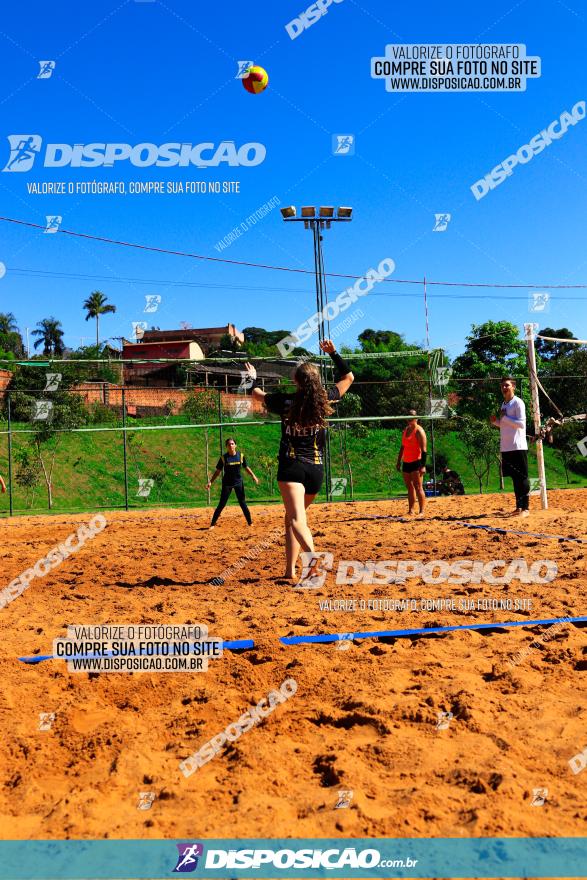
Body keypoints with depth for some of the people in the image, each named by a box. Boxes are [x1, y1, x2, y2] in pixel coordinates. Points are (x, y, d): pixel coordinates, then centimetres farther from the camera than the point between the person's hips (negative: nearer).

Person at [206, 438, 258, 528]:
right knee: (221, 504, -3)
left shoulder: (241, 456, 0)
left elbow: (246, 468, 10)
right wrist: (210, 482, -6)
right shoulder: (223, 458, -4)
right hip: (227, 483, -1)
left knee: (242, 503, 4)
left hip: (238, 482, 1)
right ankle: (212, 524, 3)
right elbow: (218, 471, 1)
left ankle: (250, 523, 12)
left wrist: (253, 476, -3)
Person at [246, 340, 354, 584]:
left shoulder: (286, 401, 0)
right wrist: (333, 353, 25)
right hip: (316, 468, 4)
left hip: (291, 465, -3)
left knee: (297, 519, -17)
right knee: (293, 517, 17)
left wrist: (253, 377, 38)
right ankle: (290, 571, 17)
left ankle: (314, 562, -40)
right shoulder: (325, 400, 3)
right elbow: (348, 377, 19)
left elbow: (256, 393, 19)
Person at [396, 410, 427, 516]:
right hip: (406, 463, 8)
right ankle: (411, 510, 13)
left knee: (418, 487, -9)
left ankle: (421, 511, -8)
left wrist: (423, 465, -20)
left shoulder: (419, 431, -8)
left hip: (416, 462, -7)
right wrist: (399, 461, 18)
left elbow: (423, 449, -13)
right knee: (409, 487, 9)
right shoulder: (405, 430, 15)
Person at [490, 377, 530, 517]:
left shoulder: (518, 402, -7)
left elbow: (521, 423, -15)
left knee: (522, 477, -5)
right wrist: (495, 421, 6)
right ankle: (519, 507, 15)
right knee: (514, 478, 10)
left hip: (518, 447, -8)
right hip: (506, 448, 8)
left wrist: (504, 417, -13)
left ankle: (525, 508, -3)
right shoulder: (503, 404, 18)